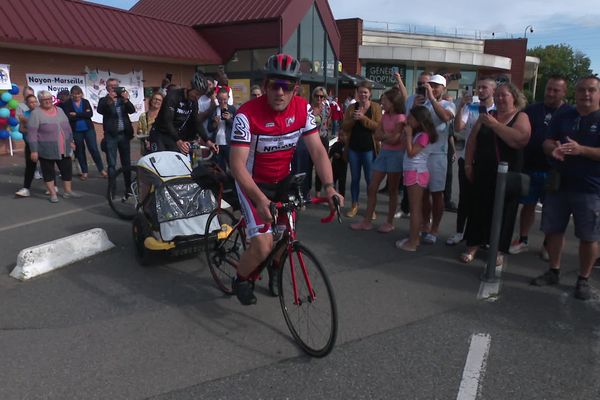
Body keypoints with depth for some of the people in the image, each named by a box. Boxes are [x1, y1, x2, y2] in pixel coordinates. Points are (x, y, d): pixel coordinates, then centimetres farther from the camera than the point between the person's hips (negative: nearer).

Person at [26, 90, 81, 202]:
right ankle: (53, 194, 13)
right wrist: (34, 150, -16)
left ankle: (68, 191, 22)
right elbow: (32, 134, -13)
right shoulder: (36, 113, -10)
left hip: (64, 149, 5)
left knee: (67, 169, 9)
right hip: (46, 150, -5)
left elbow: (67, 127, 17)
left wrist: (70, 141, 15)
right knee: (48, 171, 5)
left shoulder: (59, 110, 8)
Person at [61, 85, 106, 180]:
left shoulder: (86, 102, 3)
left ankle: (101, 169, 7)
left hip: (88, 129, 0)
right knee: (80, 151, 8)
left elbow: (90, 114, -11)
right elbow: (69, 117, -15)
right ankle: (84, 172, 19)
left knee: (94, 149, -3)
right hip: (76, 131, 0)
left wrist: (76, 114, -15)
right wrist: (83, 114, -13)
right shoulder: (67, 104, -2)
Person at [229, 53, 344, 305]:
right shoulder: (247, 114, -26)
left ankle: (275, 269, 42)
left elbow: (317, 150, -12)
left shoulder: (303, 109, -12)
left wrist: (329, 187, -26)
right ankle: (241, 280, 17)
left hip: (283, 179, 5)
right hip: (252, 181, -4)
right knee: (263, 247, -14)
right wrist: (260, 199, -41)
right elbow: (237, 163, -29)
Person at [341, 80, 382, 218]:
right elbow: (344, 127, 3)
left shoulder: (376, 107, -1)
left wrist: (363, 118, -20)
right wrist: (353, 119, -14)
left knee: (369, 179, 3)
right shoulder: (351, 107, 7)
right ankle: (354, 205, 22)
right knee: (355, 178, 11)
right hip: (353, 148, 3)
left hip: (369, 148, -3)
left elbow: (378, 126, -11)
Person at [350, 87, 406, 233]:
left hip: (395, 154, -7)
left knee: (392, 190, 4)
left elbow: (394, 140, -17)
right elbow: (377, 135, 4)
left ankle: (390, 222, 15)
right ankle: (367, 221, 11)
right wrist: (388, 135, -13)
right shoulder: (385, 115, 10)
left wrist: (383, 135, -3)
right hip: (383, 152, 7)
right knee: (372, 188, 4)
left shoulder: (400, 117, -12)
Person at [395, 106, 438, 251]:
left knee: (415, 208, -6)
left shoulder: (423, 135, -15)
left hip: (417, 173, -10)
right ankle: (415, 237, 23)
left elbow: (411, 153, -19)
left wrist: (408, 134, -15)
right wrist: (408, 134, 4)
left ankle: (412, 242, -1)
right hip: (413, 172, 10)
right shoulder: (416, 133, 14)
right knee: (416, 208, 14)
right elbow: (408, 151, 9)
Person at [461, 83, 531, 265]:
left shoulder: (521, 117, -3)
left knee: (503, 212, 6)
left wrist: (495, 124, -19)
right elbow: (472, 141, 9)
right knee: (478, 208, 8)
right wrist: (468, 164, 2)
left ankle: (499, 250, 19)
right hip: (483, 173, 3)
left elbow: (520, 139, -22)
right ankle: (472, 245, 20)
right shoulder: (486, 116, 9)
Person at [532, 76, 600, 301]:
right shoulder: (563, 117, 9)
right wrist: (553, 149, -17)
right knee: (553, 230, 10)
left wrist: (581, 150, -27)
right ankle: (554, 272, 26)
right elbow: (547, 142, 6)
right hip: (559, 184, 4)